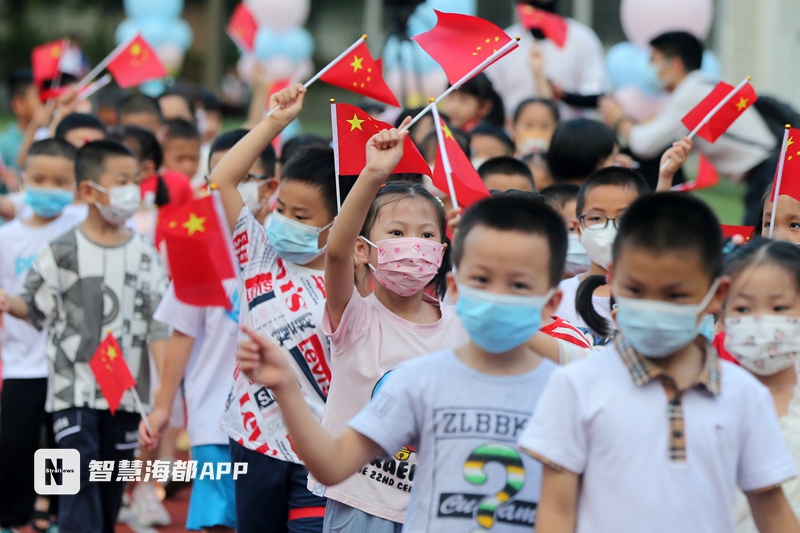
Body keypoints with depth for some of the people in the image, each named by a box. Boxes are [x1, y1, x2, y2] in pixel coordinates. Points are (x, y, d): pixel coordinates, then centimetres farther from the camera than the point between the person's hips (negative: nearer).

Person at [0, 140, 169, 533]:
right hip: (74, 389, -3)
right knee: (80, 477, -12)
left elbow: (158, 325, 2)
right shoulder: (63, 251, -4)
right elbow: (36, 308, 2)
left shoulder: (145, 256, 4)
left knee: (112, 486, 10)